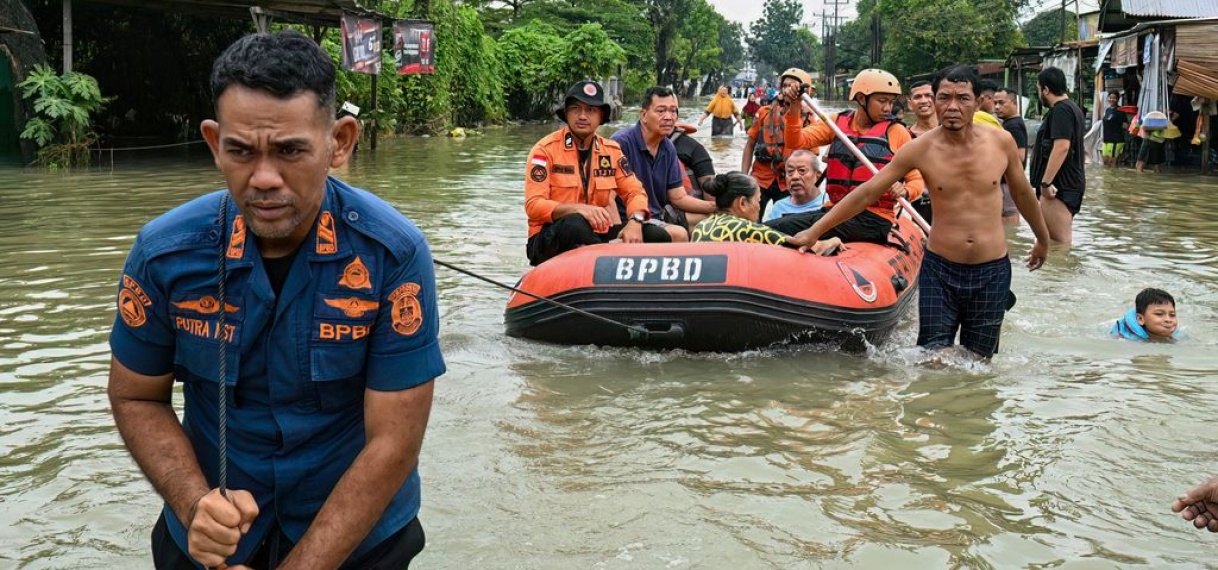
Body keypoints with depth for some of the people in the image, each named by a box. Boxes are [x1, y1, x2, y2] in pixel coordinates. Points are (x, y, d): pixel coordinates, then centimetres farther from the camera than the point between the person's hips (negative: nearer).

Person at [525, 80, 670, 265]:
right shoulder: (545, 149, -8)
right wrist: (578, 209, -32)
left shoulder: (612, 150, 8)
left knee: (658, 236, -14)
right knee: (575, 224, -38)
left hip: (596, 235, 5)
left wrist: (635, 221, -15)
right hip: (550, 241, -5)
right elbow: (533, 205, -15)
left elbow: (635, 191, 8)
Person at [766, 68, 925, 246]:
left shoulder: (896, 132, 3)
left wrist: (904, 192, -18)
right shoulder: (838, 122, 12)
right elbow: (797, 142, 2)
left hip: (873, 218, -5)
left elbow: (916, 180, 4)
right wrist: (793, 110, -13)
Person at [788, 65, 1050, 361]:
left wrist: (1043, 240, 29)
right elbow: (867, 193, -4)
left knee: (978, 363, 7)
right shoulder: (920, 149, -8)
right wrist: (814, 231, -6)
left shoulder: (1001, 142, -2)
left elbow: (1022, 193, 16)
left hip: (992, 271, 1)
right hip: (939, 269, -1)